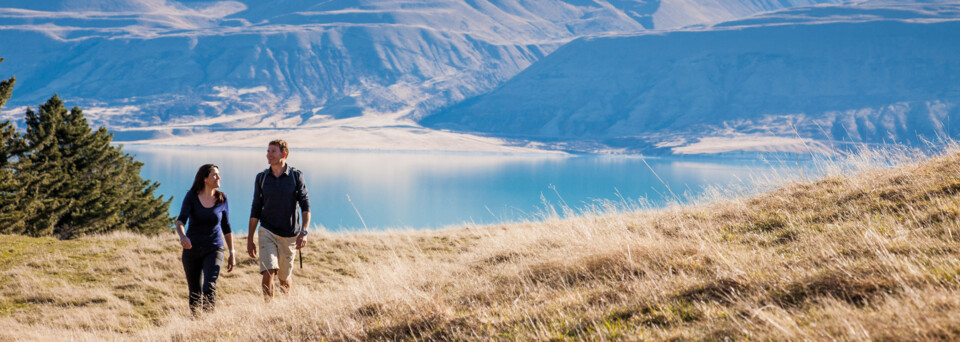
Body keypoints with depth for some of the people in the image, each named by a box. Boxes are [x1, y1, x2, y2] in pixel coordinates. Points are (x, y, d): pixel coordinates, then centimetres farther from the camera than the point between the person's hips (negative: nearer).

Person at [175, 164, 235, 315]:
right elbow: (181, 220, -18)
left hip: (214, 250, 0)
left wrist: (232, 254, 10)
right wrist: (182, 236, -40)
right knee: (195, 292, 8)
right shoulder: (191, 197, -6)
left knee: (210, 287, -20)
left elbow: (226, 228, 9)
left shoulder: (222, 199, 0)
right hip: (192, 249, 0)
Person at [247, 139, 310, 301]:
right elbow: (256, 210, 8)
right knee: (268, 272, -18)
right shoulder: (261, 178, 3)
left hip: (289, 235, 0)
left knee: (285, 278, 10)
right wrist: (250, 239, 7)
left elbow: (305, 206, -7)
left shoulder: (296, 176, -3)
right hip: (267, 232, 1)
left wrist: (304, 232, -21)